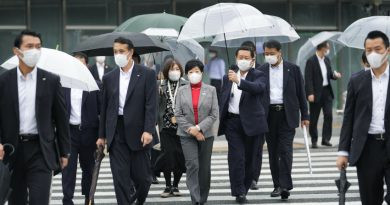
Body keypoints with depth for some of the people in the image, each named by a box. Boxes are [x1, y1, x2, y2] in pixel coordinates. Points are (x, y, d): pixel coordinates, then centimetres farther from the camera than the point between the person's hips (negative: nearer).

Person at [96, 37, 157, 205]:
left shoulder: (147, 75, -1)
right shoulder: (109, 78, 10)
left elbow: (151, 105, -7)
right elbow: (105, 108, 13)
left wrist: (148, 130, -17)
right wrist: (102, 135, 12)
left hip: (138, 133, -2)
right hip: (116, 133, 3)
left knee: (142, 176, 4)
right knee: (120, 177, -2)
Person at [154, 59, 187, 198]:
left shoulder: (186, 86, 0)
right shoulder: (162, 87, 6)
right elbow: (158, 106, 5)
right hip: (166, 126, 1)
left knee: (180, 155, 1)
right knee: (167, 154, -4)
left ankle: (175, 186, 14)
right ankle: (168, 186, 5)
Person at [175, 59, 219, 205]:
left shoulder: (211, 90, 4)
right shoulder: (182, 91, 4)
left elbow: (214, 115, -2)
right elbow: (178, 115, 0)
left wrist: (199, 128, -13)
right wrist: (191, 130, -10)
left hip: (206, 134, 1)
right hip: (187, 134, -1)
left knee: (204, 169, 6)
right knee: (192, 165, -14)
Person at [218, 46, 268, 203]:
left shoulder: (258, 76, 0)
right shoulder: (228, 77, 13)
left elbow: (257, 87, -24)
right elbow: (223, 100, 18)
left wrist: (238, 80, -38)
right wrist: (220, 121, 10)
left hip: (252, 122, -2)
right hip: (233, 121, 2)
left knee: (250, 158, 5)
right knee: (236, 157, -9)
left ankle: (244, 188, 18)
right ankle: (239, 192, -8)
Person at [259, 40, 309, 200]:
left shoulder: (293, 69, 1)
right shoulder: (261, 70, 5)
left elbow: (301, 93, 4)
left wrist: (305, 116, 2)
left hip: (287, 115, -2)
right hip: (269, 114, 3)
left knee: (285, 150, -10)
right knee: (272, 151, 6)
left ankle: (285, 185, -12)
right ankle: (278, 185, 13)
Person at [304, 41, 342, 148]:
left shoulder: (327, 60, 10)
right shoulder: (311, 61, -11)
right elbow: (308, 79, -15)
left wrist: (335, 75, -3)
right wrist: (310, 93, -23)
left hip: (327, 91, 6)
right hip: (316, 93, -6)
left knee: (329, 115, -3)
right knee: (314, 118, 3)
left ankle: (326, 139, 4)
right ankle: (314, 141, 13)